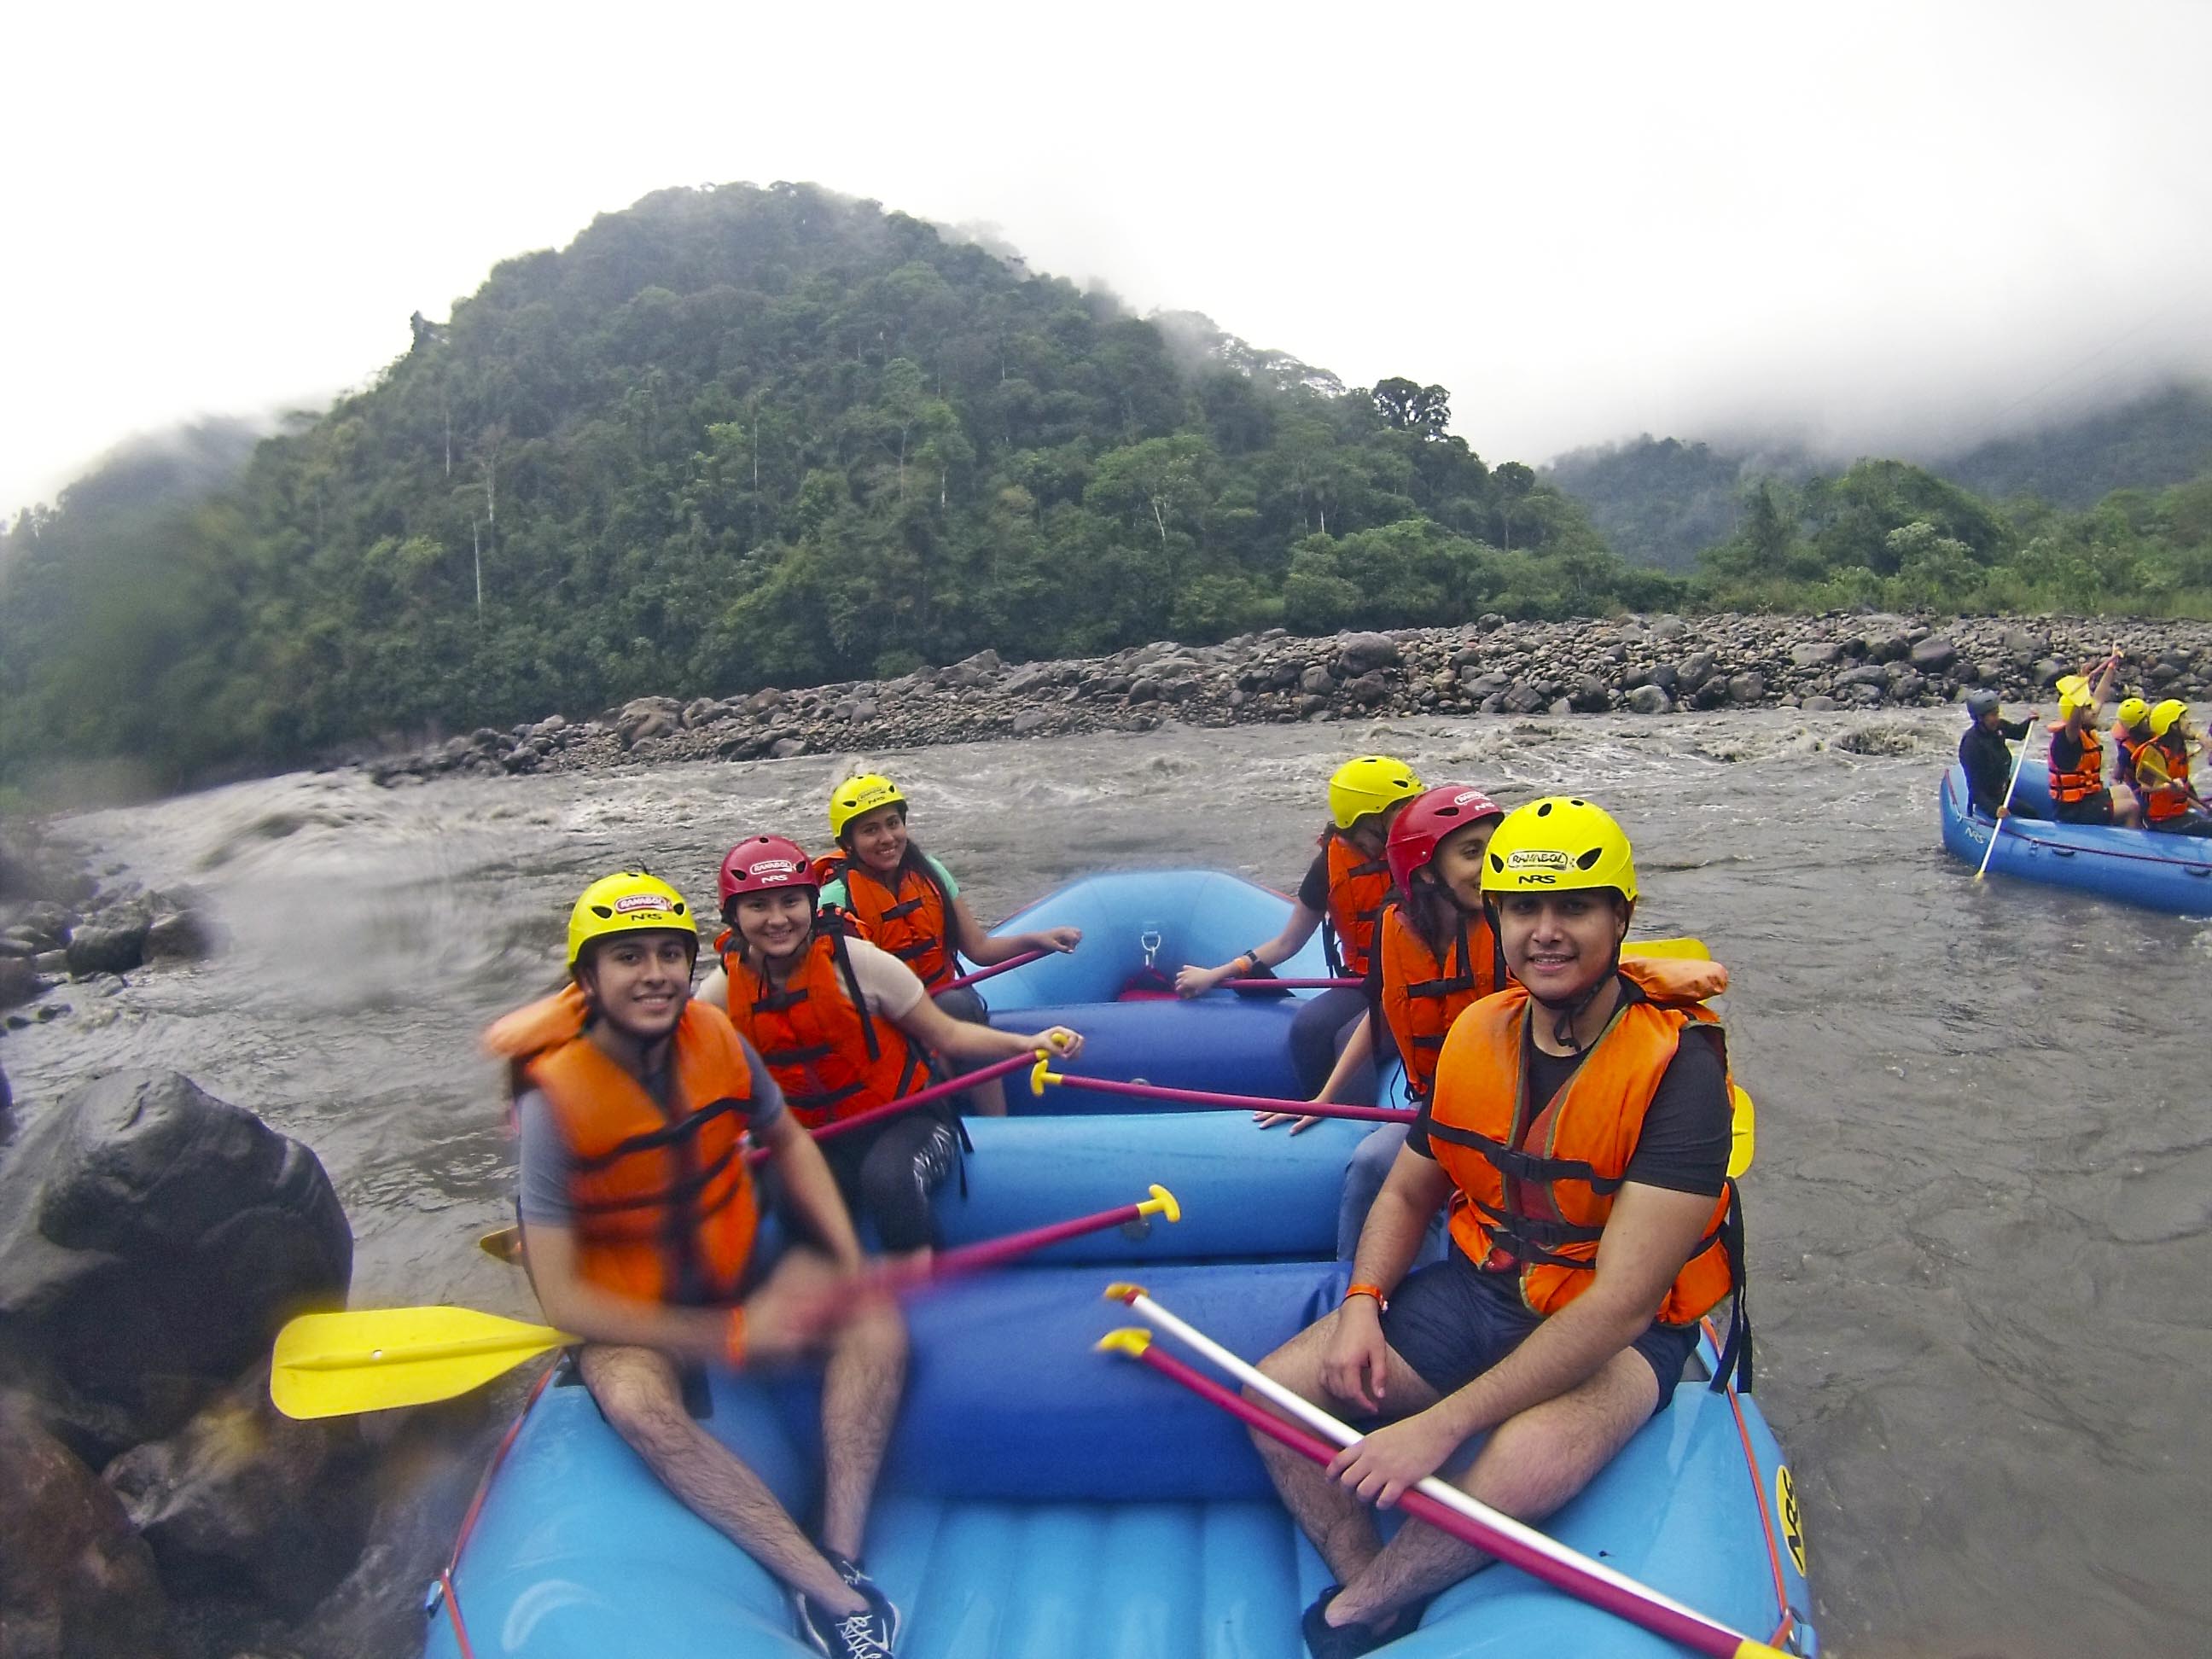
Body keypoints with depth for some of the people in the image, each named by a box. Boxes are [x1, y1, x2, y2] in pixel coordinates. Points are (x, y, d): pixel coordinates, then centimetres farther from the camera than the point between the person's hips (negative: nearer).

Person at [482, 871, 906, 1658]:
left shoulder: (716, 1039, -11)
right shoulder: (556, 1099, -23)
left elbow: (787, 1141, 8)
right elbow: (562, 1298, -21)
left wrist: (848, 1260, -6)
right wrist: (730, 1338, -26)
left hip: (739, 1271, 4)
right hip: (627, 1313, -4)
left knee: (874, 1323, -20)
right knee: (638, 1403, -35)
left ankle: (842, 1557, -21)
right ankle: (830, 1593, -31)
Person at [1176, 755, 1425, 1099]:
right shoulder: (1331, 865, -4)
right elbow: (1286, 944, 3)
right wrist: (1214, 975, -1)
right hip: (1360, 983, 3)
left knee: (1352, 1039, -30)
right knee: (1308, 1027, -26)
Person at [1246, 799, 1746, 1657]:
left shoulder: (1678, 1065, -22)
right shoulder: (1477, 1034, -3)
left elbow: (1621, 1300, -27)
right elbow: (1407, 1192, 11)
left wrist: (1441, 1425, -31)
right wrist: (1363, 1304, -11)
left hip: (1618, 1330, -5)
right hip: (1478, 1288, 5)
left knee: (1527, 1460, -36)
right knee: (1276, 1390, -11)